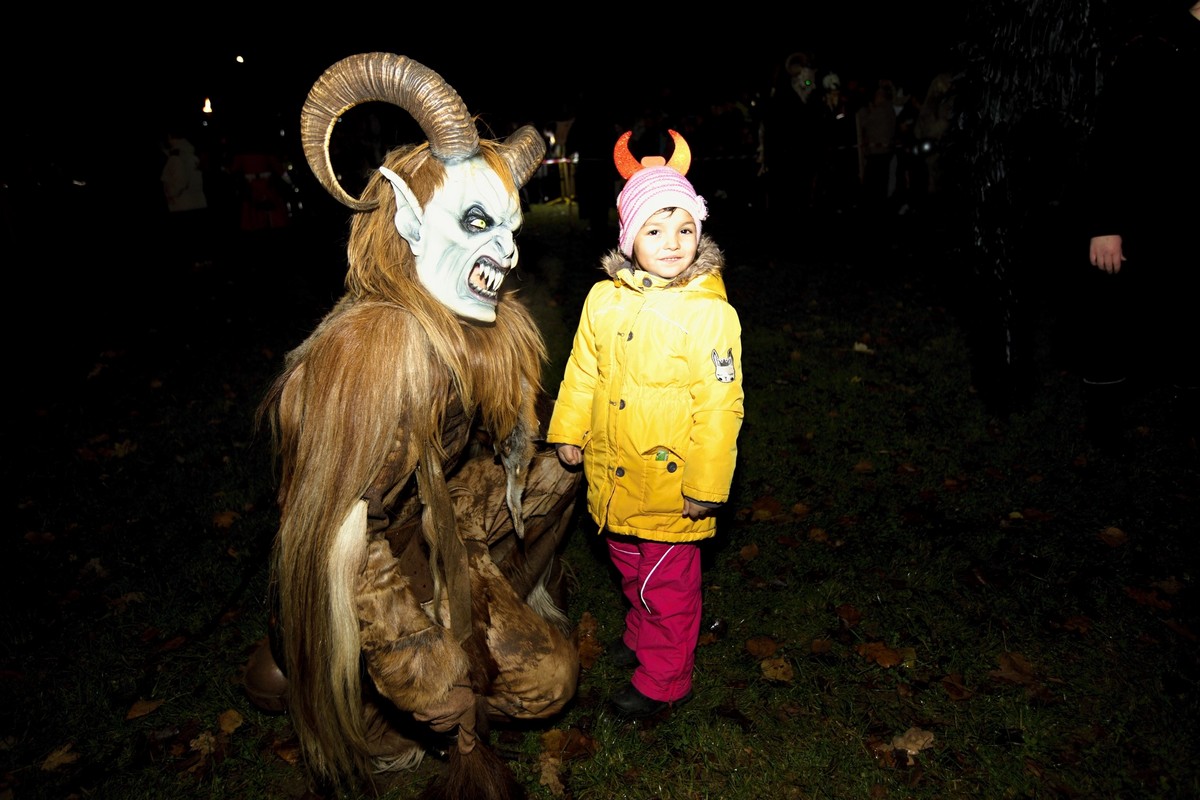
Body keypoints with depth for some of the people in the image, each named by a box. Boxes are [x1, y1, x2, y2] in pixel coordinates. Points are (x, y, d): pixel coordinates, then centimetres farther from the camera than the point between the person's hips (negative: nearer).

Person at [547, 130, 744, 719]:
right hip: (612, 475, 6)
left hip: (671, 483, -5)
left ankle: (664, 680, 33)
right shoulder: (604, 299, -4)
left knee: (667, 584, 12)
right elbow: (583, 371, 9)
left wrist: (707, 486, -15)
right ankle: (641, 633, 53)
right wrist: (568, 430, 13)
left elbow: (720, 406, -17)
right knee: (629, 569, 26)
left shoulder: (711, 314, -19)